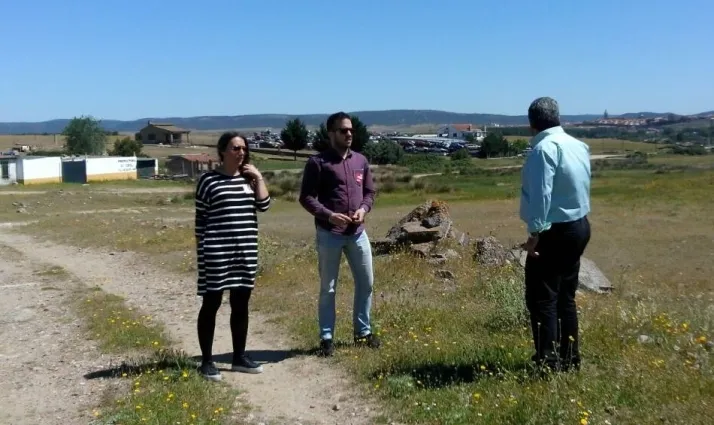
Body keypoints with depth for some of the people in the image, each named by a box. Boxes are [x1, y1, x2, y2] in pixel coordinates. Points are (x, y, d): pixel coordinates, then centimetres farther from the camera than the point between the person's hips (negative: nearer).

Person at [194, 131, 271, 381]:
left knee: (241, 304, 11)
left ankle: (239, 357, 23)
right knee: (211, 305, 3)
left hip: (246, 251, 5)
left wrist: (258, 177, -4)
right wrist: (200, 250, -3)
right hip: (216, 251, -5)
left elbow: (264, 205, -1)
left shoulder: (249, 179, 10)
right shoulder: (208, 180, -3)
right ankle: (207, 361, 12)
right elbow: (201, 218, -1)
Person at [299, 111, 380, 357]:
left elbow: (370, 191, 15)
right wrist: (329, 215, -20)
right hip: (329, 234, -5)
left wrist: (364, 209, -6)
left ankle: (363, 331, 28)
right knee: (328, 288, 5)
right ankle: (326, 337, 16)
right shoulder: (318, 162, -7)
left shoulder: (361, 160, 9)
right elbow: (306, 197, -8)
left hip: (358, 233, 5)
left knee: (366, 282, 12)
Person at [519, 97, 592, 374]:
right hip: (578, 226, 9)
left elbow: (541, 194, -22)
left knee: (542, 300, -3)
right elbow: (579, 187, 12)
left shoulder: (544, 148, -16)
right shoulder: (578, 145, 10)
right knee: (565, 298, 16)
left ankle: (549, 365, -2)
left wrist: (535, 232, -22)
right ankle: (569, 360, 23)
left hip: (554, 232, -9)